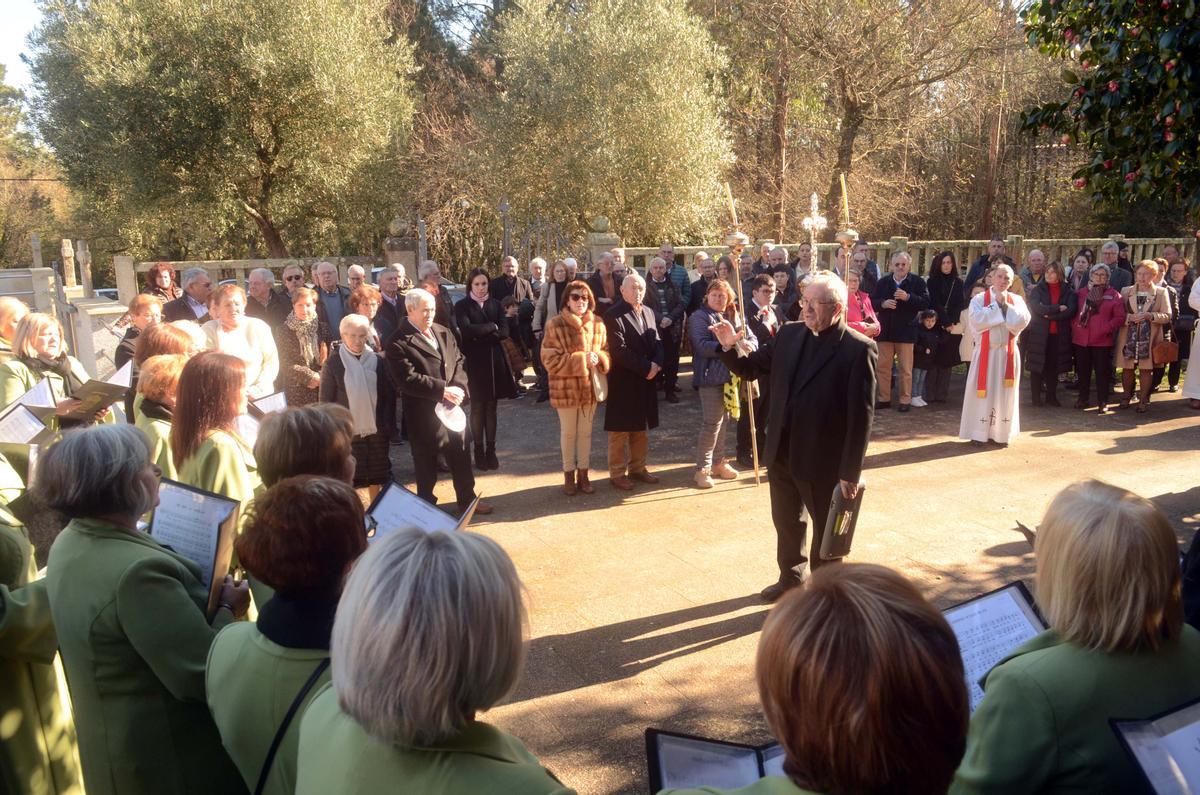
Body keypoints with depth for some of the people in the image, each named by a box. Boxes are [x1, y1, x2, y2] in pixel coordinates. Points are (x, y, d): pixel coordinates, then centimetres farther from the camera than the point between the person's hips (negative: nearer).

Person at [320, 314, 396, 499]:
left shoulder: (376, 360, 1)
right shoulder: (333, 364, -6)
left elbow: (389, 394, 5)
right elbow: (326, 400, -4)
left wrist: (389, 424, 1)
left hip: (376, 429, 3)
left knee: (376, 475, 13)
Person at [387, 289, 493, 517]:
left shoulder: (444, 333, 8)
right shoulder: (398, 343, -14)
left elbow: (459, 361, 8)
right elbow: (408, 380, -21)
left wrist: (458, 387, -11)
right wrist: (443, 390, -20)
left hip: (452, 407, 6)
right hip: (423, 413, -6)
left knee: (460, 456, 16)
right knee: (426, 462, 10)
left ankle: (467, 500, 33)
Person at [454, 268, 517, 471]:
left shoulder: (495, 304, 9)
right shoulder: (462, 306, -1)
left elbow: (504, 331, -1)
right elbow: (467, 330, -16)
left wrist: (481, 335, -12)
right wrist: (491, 327, -7)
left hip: (494, 360, 3)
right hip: (474, 361, -3)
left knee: (491, 407, 6)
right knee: (477, 408, 0)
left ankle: (491, 451, 12)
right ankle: (479, 452, 7)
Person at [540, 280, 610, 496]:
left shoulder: (597, 324, 2)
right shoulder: (555, 325, -10)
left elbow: (607, 352, 10)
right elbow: (550, 360, -13)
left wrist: (598, 358, -14)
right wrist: (581, 360, -20)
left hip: (590, 387, 3)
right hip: (565, 388, -3)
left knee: (585, 432, 13)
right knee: (568, 433, 9)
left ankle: (583, 475, 26)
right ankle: (569, 476, 23)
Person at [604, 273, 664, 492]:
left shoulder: (648, 312, 11)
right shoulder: (614, 316, -13)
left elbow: (657, 342, 10)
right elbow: (619, 350, -20)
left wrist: (657, 364, -10)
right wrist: (646, 367, -18)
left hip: (646, 381, 7)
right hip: (623, 382, -7)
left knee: (641, 428, 15)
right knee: (620, 430, 2)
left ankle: (638, 468, 27)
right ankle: (617, 474, 12)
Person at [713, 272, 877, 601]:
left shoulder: (859, 349, -16)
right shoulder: (790, 334, 1)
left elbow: (861, 415, -17)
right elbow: (753, 367, 11)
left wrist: (850, 472, -18)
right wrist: (731, 348, -11)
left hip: (824, 461, -5)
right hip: (781, 453, 6)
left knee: (826, 529, 15)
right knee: (787, 522, 22)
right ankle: (790, 578, 44)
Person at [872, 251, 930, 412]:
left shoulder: (917, 282, -2)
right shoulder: (883, 282, 7)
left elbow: (926, 303, -10)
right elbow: (873, 302, 6)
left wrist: (908, 297, -21)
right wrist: (883, 303, -13)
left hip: (906, 331, -3)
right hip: (885, 330, 3)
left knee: (906, 368, 4)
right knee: (883, 367, 6)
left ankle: (905, 400, 13)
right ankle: (884, 398, 16)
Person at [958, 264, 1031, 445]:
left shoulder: (1016, 300, 6)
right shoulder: (979, 299, -1)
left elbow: (1022, 321, -10)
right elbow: (977, 319, -19)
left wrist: (1006, 305, -12)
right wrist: (997, 304, -13)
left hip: (1008, 353, 2)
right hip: (985, 352, -2)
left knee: (1004, 393, 5)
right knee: (983, 392, 0)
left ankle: (1001, 433, 13)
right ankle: (979, 433, 6)